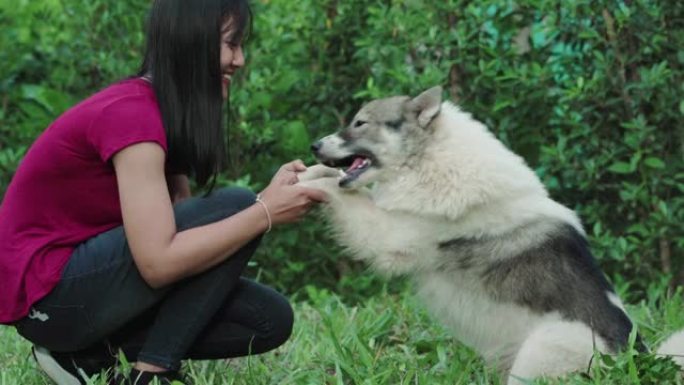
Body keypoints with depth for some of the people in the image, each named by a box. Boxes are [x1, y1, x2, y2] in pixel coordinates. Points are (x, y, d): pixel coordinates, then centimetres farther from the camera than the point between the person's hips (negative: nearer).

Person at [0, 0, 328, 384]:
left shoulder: (161, 111, 8)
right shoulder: (131, 114, -22)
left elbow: (185, 221, 3)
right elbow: (159, 262, -28)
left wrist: (275, 195, -9)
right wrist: (266, 211, -22)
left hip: (89, 276, 9)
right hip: (48, 295, -9)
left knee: (270, 319, 1)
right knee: (234, 207, -18)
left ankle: (90, 351, 4)